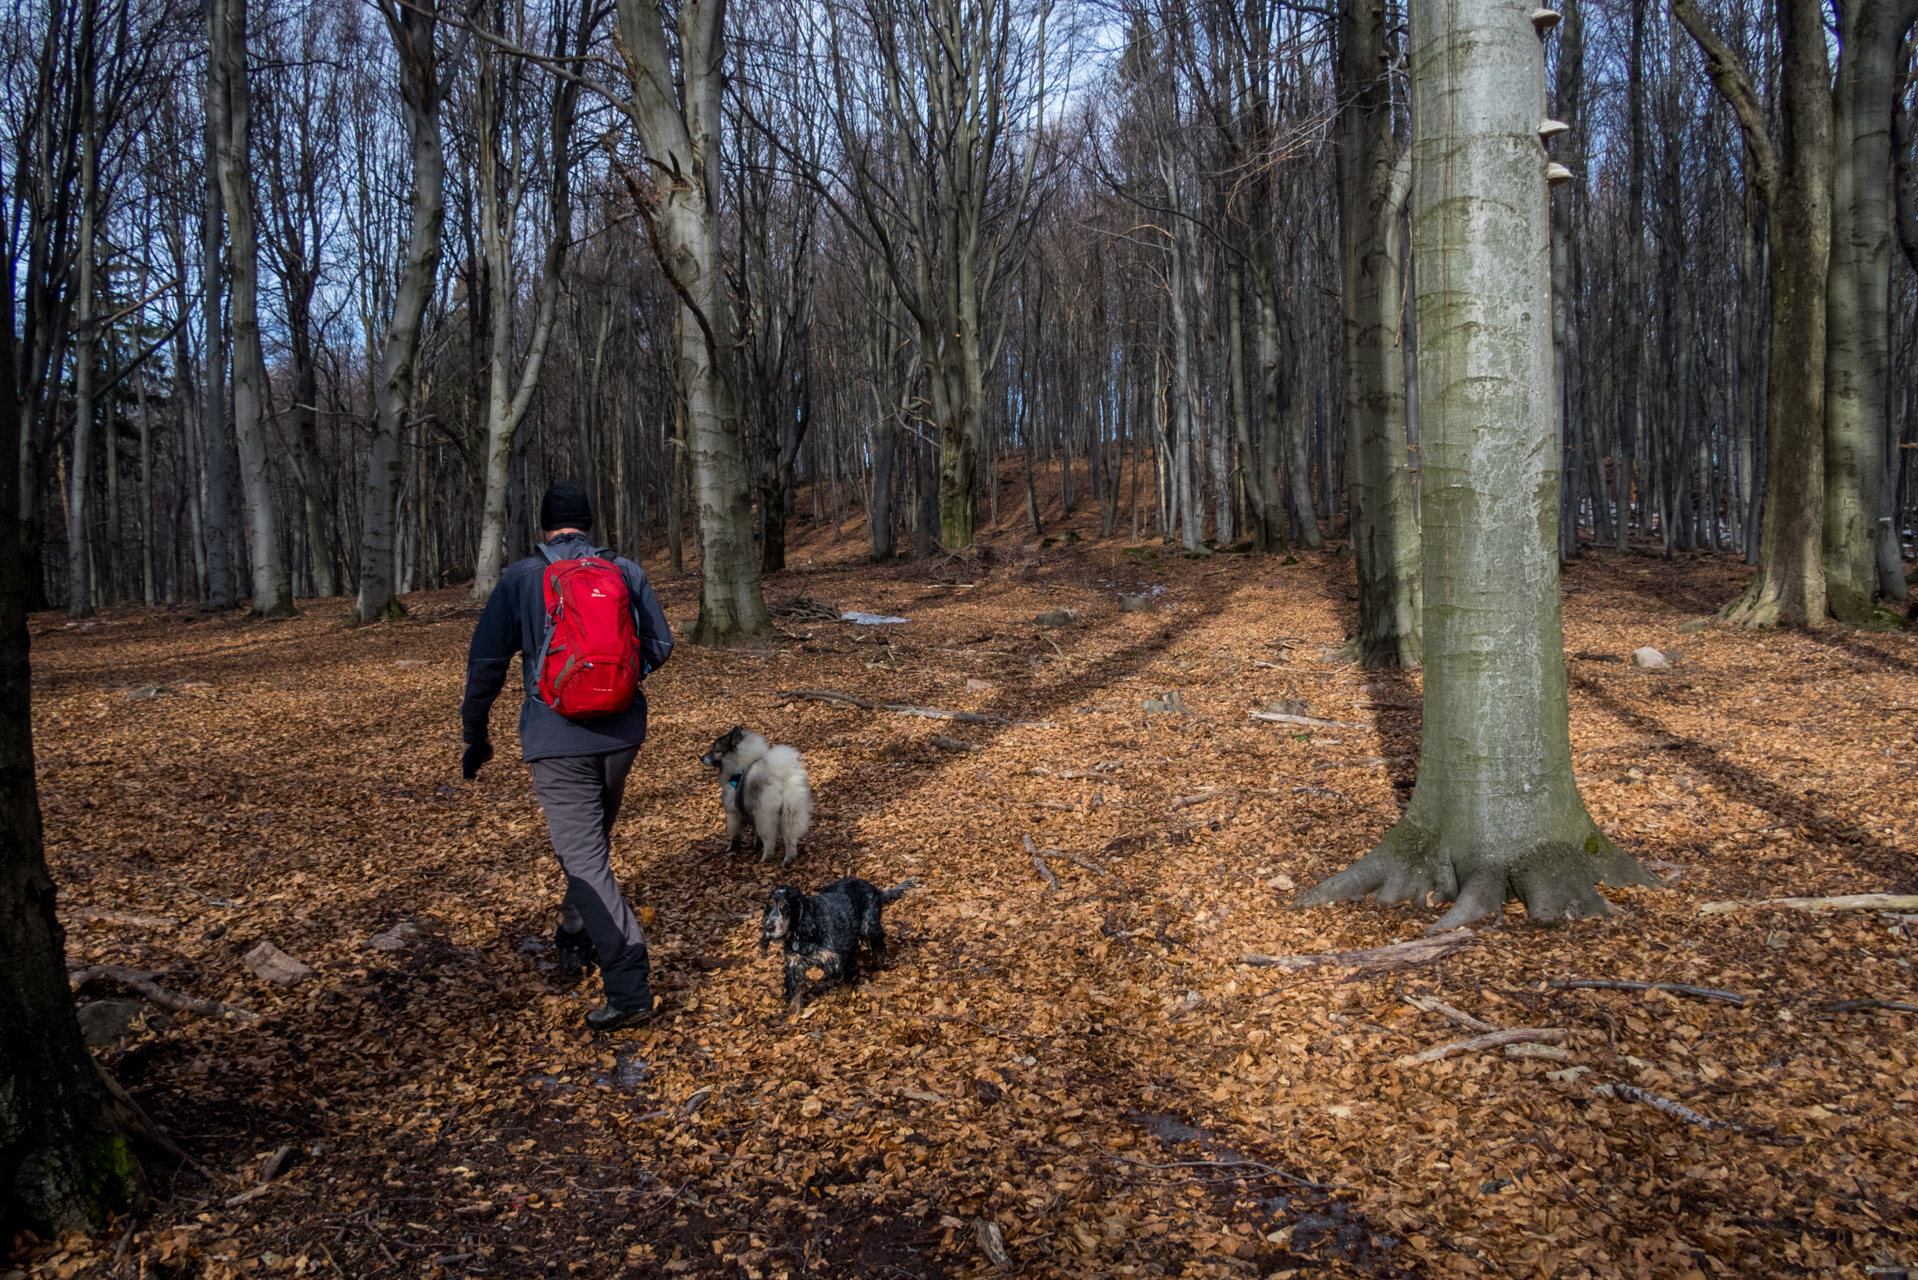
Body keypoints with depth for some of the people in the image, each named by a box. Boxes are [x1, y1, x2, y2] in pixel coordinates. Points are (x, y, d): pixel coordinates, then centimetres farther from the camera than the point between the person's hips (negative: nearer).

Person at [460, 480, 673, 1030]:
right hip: (621, 732, 4)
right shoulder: (627, 572, 4)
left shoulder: (519, 578, -2)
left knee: (584, 858, -4)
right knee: (594, 838, 24)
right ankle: (574, 940, 40)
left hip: (557, 740, -4)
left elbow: (486, 662, -1)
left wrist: (475, 734, 10)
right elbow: (659, 646, 7)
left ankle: (629, 986, -11)